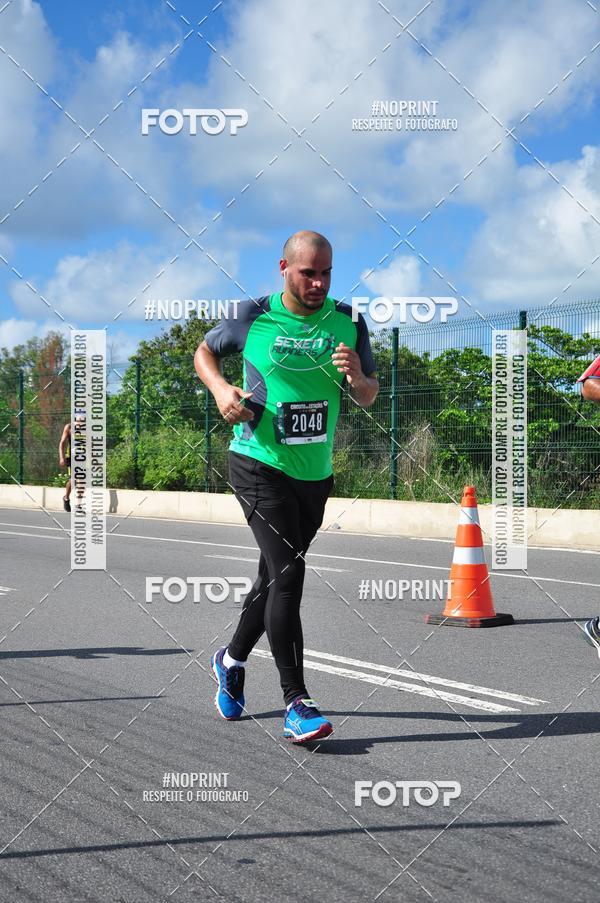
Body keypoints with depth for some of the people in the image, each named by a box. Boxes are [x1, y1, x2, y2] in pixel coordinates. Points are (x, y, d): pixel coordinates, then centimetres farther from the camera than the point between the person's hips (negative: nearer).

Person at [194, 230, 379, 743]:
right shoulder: (254, 316, -7)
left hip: (315, 474, 5)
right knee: (287, 571, -17)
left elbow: (370, 399, 4)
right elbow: (205, 352, 10)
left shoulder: (347, 322, 1)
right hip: (259, 465, -4)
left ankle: (232, 659, 42)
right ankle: (296, 704, -15)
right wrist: (221, 389, -10)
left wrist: (357, 377, -18)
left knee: (275, 577, 17)